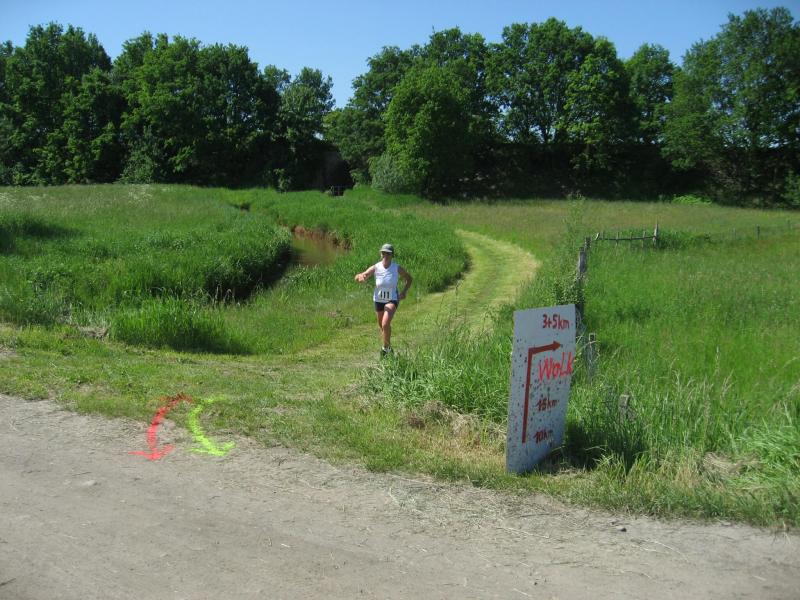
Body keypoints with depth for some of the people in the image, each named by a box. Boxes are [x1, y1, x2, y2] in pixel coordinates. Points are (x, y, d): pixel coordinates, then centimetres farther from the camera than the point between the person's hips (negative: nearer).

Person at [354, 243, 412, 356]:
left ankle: (386, 347, -1)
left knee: (385, 324, -24)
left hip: (392, 300, -3)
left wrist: (404, 292, -9)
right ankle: (389, 347, 48)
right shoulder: (375, 268, -13)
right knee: (382, 326, 19)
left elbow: (409, 279, 5)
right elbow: (357, 277, -16)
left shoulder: (397, 268, -14)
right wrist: (360, 277, -40)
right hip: (378, 300, 3)